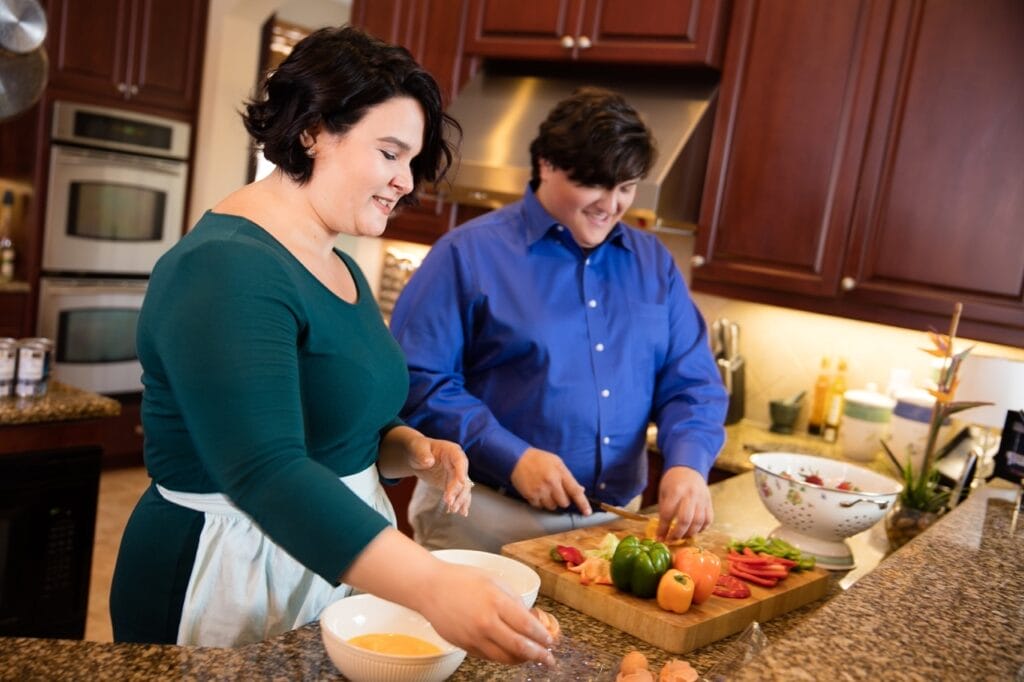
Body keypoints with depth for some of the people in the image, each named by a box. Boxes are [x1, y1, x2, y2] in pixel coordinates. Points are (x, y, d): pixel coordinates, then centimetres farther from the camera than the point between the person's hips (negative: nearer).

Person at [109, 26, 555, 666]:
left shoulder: (341, 269, 6)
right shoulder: (224, 270, -22)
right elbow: (266, 474, -33)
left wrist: (412, 450, -4)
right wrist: (430, 587, -42)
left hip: (339, 561, 9)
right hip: (233, 572, -8)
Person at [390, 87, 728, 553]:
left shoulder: (653, 263, 7)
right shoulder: (469, 253, -8)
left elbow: (690, 383, 7)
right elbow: (417, 380, -11)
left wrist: (688, 463, -12)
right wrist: (512, 457, -20)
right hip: (486, 518, -4)